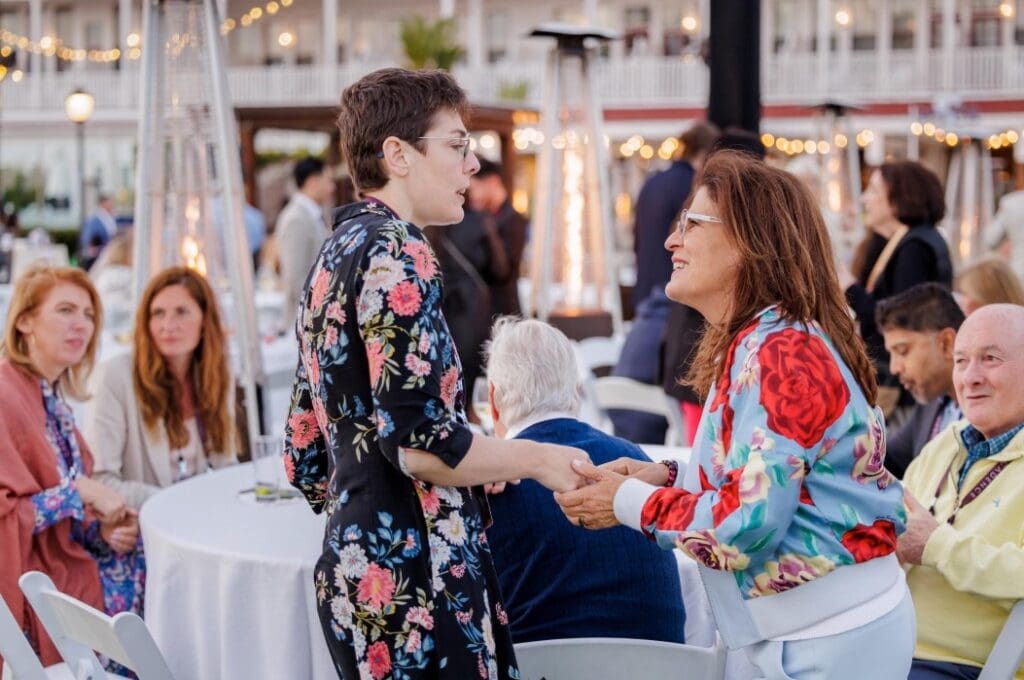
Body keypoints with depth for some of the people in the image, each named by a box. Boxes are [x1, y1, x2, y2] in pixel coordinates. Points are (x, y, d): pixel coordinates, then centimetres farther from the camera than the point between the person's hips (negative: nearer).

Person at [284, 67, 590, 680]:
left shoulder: (335, 255, 15)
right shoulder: (397, 254, -13)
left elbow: (307, 457, 18)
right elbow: (418, 440, -21)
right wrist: (536, 459, -6)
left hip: (353, 567, 10)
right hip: (416, 577, -10)